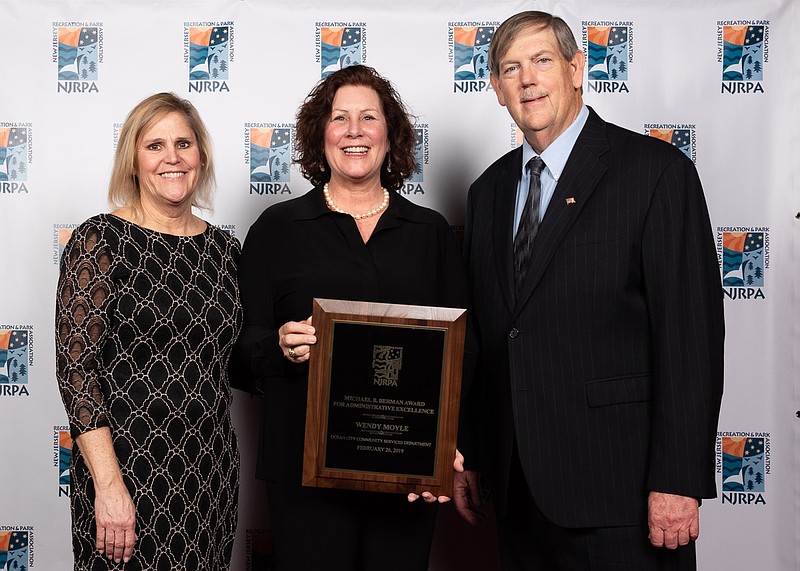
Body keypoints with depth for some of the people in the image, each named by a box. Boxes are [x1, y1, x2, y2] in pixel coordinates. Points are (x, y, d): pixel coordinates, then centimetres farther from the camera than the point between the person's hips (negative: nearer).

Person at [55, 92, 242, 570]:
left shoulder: (224, 248, 7)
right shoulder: (100, 240, -9)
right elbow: (76, 366, -14)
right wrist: (109, 485, -18)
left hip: (212, 472, 5)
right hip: (129, 471, -5)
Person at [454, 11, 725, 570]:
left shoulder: (657, 171, -7)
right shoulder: (488, 191, 12)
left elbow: (692, 331, -12)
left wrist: (678, 480, -15)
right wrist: (465, 453, 12)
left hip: (618, 482, -5)